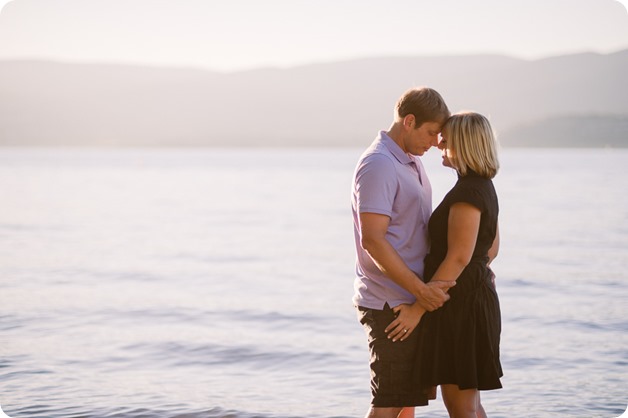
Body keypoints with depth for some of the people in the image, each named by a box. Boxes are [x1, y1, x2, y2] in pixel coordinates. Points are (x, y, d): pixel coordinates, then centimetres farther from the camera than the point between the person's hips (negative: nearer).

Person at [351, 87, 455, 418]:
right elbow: (372, 241, -23)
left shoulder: (412, 164, 16)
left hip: (412, 302, 10)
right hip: (389, 304, -10)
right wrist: (420, 289, -24)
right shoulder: (378, 165, -16)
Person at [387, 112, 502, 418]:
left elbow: (458, 257, -24)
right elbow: (492, 248, 22)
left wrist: (418, 308, -22)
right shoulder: (483, 187, 13)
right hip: (474, 298, 10)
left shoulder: (467, 192, -18)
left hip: (460, 305, -10)